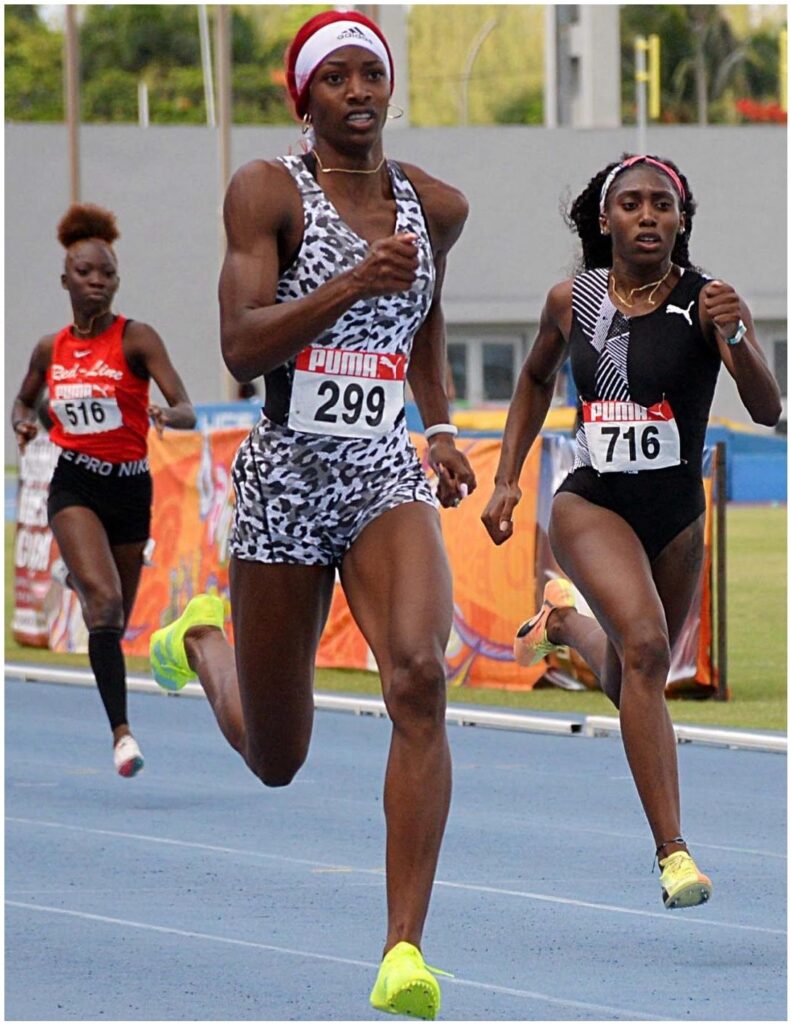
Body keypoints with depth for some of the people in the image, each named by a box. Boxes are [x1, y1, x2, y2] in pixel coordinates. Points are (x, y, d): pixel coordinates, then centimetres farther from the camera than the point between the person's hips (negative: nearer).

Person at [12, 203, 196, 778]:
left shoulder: (136, 339, -6)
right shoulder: (51, 349, 5)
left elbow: (187, 411, -14)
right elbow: (25, 398, 25)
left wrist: (167, 416, -37)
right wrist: (24, 422, 2)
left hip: (130, 488, 0)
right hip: (75, 485, 0)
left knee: (115, 622, 12)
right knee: (104, 599, -24)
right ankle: (122, 732, -29)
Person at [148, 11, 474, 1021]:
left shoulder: (436, 206, 7)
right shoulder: (268, 191, -7)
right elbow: (241, 346, -17)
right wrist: (352, 284, -28)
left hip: (388, 479, 2)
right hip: (286, 479, -2)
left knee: (419, 677, -26)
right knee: (276, 759, 10)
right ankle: (201, 638, 48)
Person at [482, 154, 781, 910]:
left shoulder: (705, 302, -11)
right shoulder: (572, 302, -4)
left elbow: (767, 411, -23)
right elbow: (536, 377, 18)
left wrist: (735, 338, -41)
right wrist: (506, 479, 12)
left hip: (677, 516, 2)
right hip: (591, 505, -2)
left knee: (633, 686, 18)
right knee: (644, 644, -27)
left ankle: (567, 618, 54)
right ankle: (672, 853, -29)